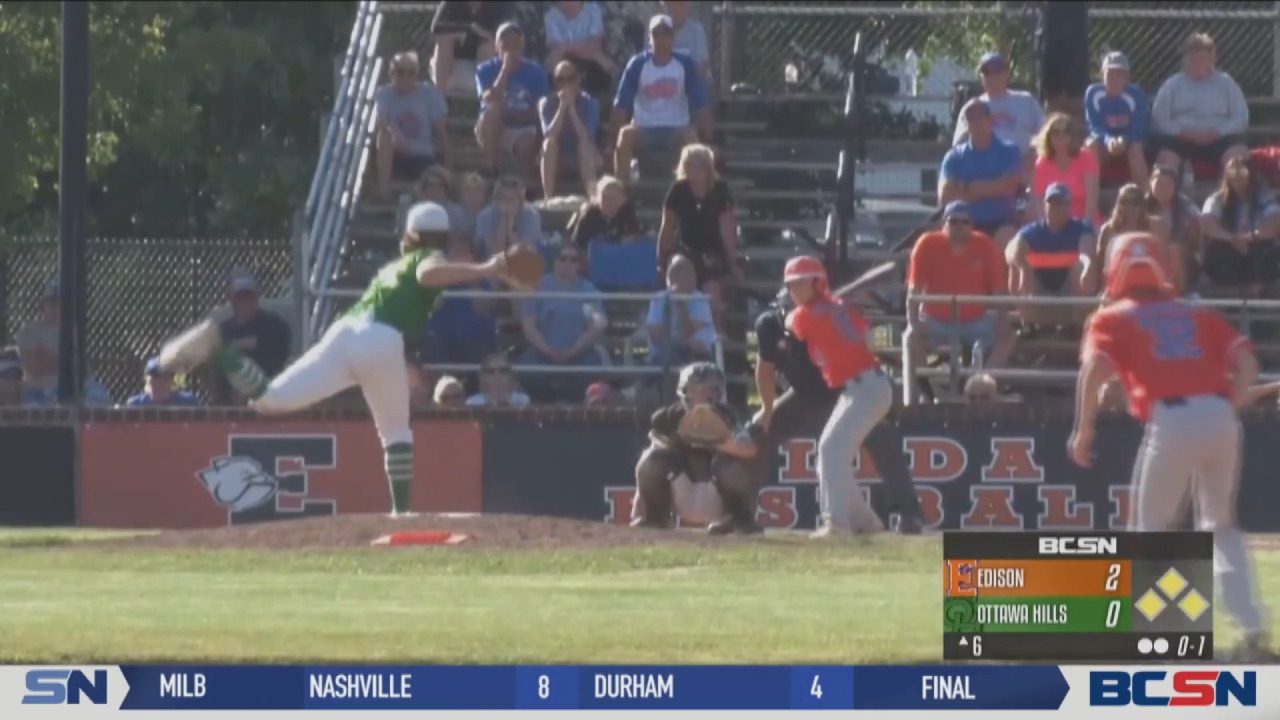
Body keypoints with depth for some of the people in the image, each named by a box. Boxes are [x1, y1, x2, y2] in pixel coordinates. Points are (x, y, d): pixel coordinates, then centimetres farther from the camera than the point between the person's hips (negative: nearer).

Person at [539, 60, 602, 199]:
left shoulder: (589, 104, -12)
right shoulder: (547, 103, -10)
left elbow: (585, 137, -26)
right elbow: (550, 136, -25)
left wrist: (571, 107, -31)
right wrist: (562, 106, -31)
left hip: (584, 158, -1)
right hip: (557, 159, 1)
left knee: (584, 144, -32)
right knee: (550, 142, -31)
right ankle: (548, 198, -36)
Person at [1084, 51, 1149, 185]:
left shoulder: (1136, 94, -15)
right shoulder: (1093, 93, -12)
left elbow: (1138, 129, -18)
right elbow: (1094, 127, -15)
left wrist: (1123, 141, -39)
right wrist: (1108, 140, -37)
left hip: (1129, 141, -1)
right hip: (1103, 140, 1)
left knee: (1136, 149, -33)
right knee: (1091, 145, -31)